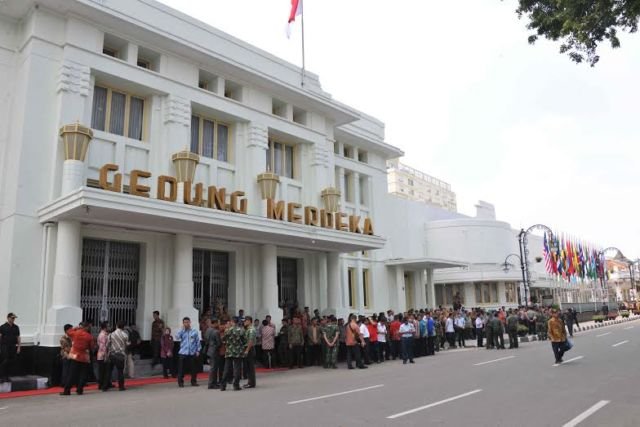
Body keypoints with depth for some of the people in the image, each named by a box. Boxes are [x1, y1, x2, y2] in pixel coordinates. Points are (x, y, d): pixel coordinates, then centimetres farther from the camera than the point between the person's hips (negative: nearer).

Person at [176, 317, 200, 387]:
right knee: (181, 368, 0)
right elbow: (177, 337, -15)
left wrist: (198, 350, -2)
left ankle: (194, 381, 16)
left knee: (193, 368, 5)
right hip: (183, 353, 0)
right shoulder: (181, 331, 4)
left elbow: (198, 342, 5)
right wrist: (182, 328, -12)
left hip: (192, 353, 0)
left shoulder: (194, 331, 3)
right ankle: (180, 382, 11)